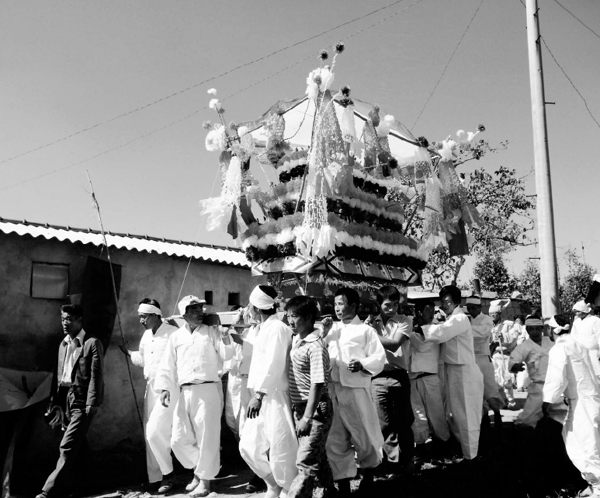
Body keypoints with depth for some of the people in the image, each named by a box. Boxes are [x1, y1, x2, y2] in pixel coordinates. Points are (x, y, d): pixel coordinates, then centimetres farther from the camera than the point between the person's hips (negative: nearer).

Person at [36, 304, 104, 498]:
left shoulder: (92, 344, -7)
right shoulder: (63, 344, 14)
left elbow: (96, 377, -11)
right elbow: (57, 375, 14)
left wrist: (91, 406, -16)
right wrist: (54, 403, 8)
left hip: (81, 403, -7)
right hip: (64, 401, 7)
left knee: (67, 448, -12)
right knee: (71, 450, 18)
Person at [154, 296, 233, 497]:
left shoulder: (212, 331, 3)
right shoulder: (176, 337, 9)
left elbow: (226, 355, -5)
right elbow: (167, 366, 9)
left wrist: (226, 340, -25)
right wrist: (164, 388, -3)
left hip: (209, 390, -3)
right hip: (185, 392, 3)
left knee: (207, 437, 1)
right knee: (179, 439, 7)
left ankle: (205, 479, 18)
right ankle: (199, 469, 31)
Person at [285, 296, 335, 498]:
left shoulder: (315, 346, -19)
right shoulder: (295, 340, 6)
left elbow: (317, 384, -21)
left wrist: (307, 417, -21)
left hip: (316, 408, -9)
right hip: (299, 406, 9)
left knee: (305, 462, -5)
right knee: (317, 456, 21)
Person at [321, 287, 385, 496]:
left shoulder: (365, 330, 2)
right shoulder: (331, 329, 14)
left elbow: (379, 358, -4)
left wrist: (361, 365, -19)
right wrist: (323, 333, 2)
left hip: (355, 390, -3)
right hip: (332, 390, 4)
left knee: (363, 434, 8)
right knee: (335, 439, 6)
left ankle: (368, 470, 36)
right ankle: (343, 484, 17)